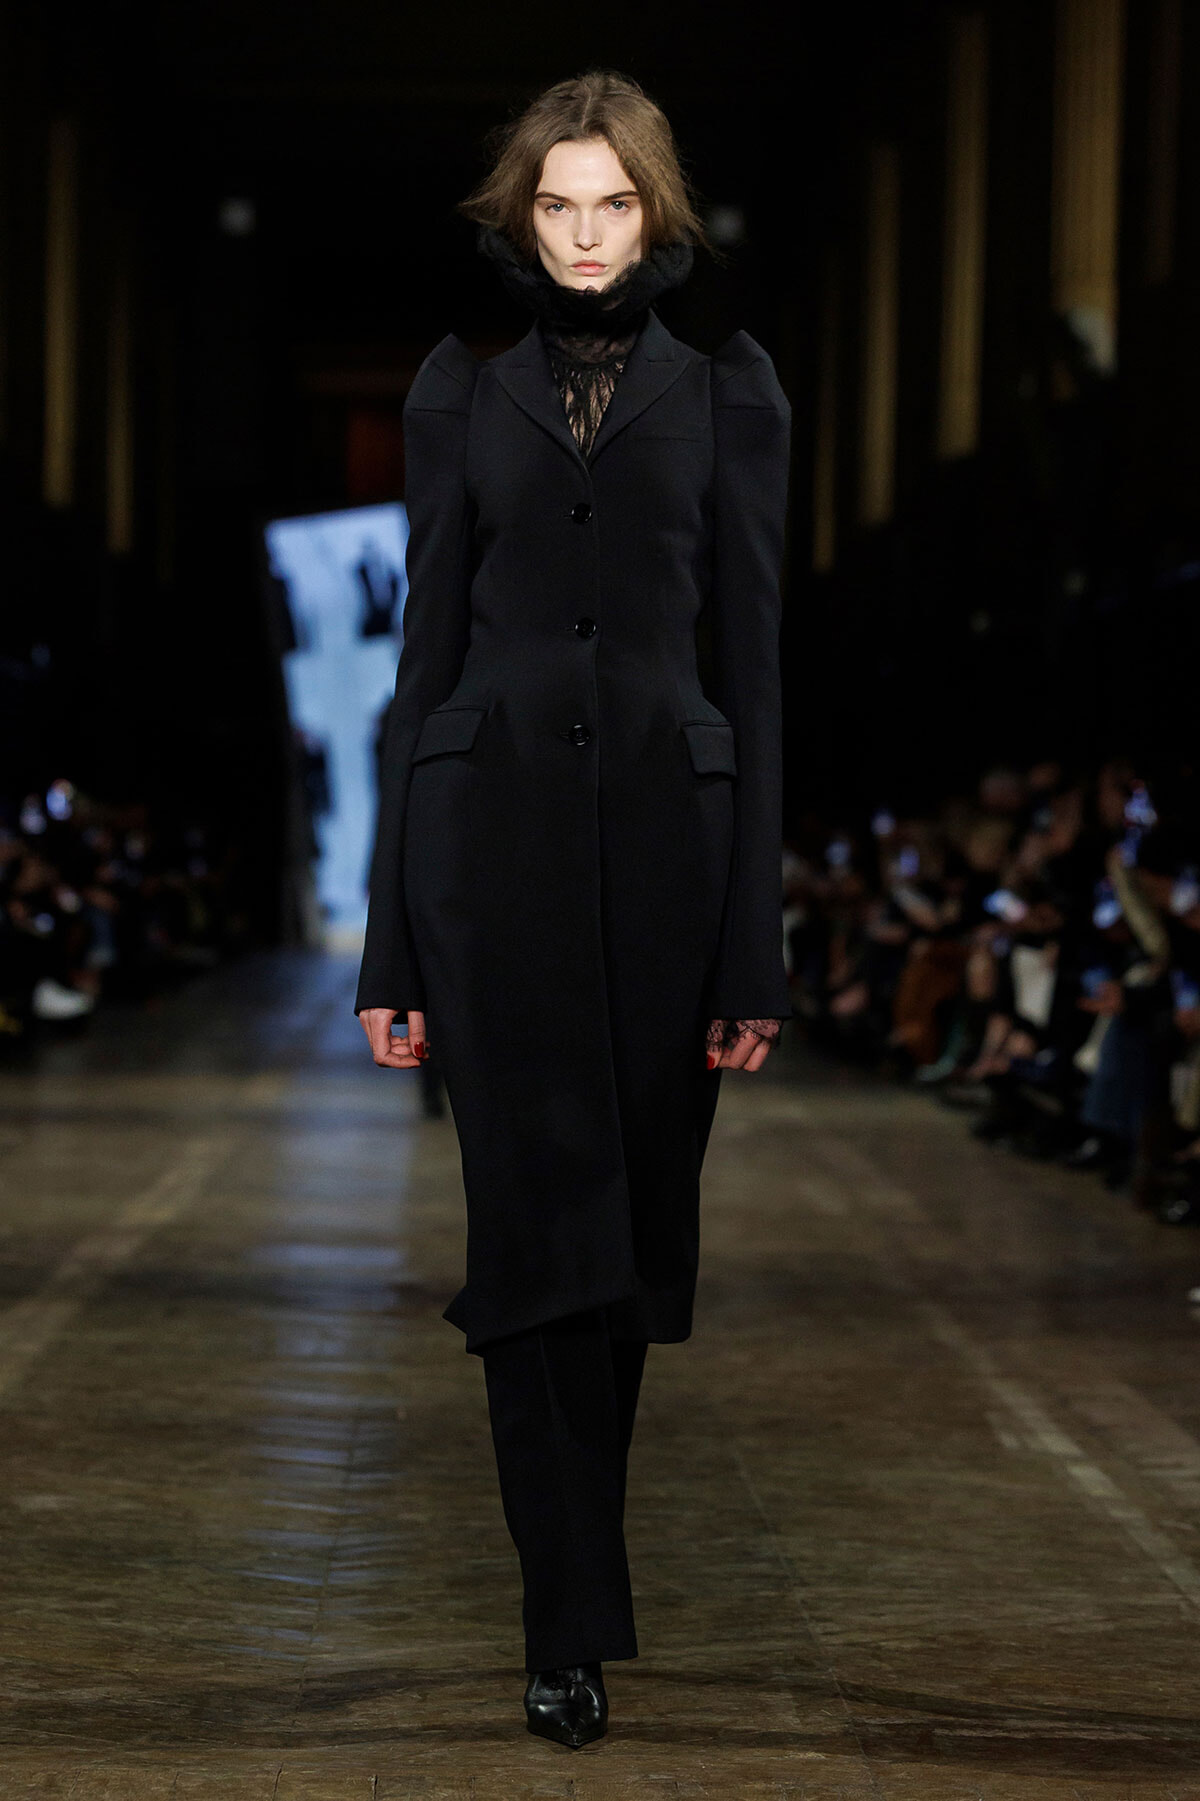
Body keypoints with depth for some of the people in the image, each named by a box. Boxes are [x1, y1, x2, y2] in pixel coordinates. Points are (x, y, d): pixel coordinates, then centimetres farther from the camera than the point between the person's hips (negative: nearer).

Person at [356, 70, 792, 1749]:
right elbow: (430, 641, 7)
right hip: (494, 823, 0)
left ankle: (573, 1555, 25)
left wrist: (757, 944, -3)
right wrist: (391, 940, 2)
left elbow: (752, 657, 3)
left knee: (633, 1225, 6)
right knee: (539, 1223, -6)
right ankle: (575, 1624, -2)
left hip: (665, 828, 1)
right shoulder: (462, 384, 7)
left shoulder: (727, 385, 6)